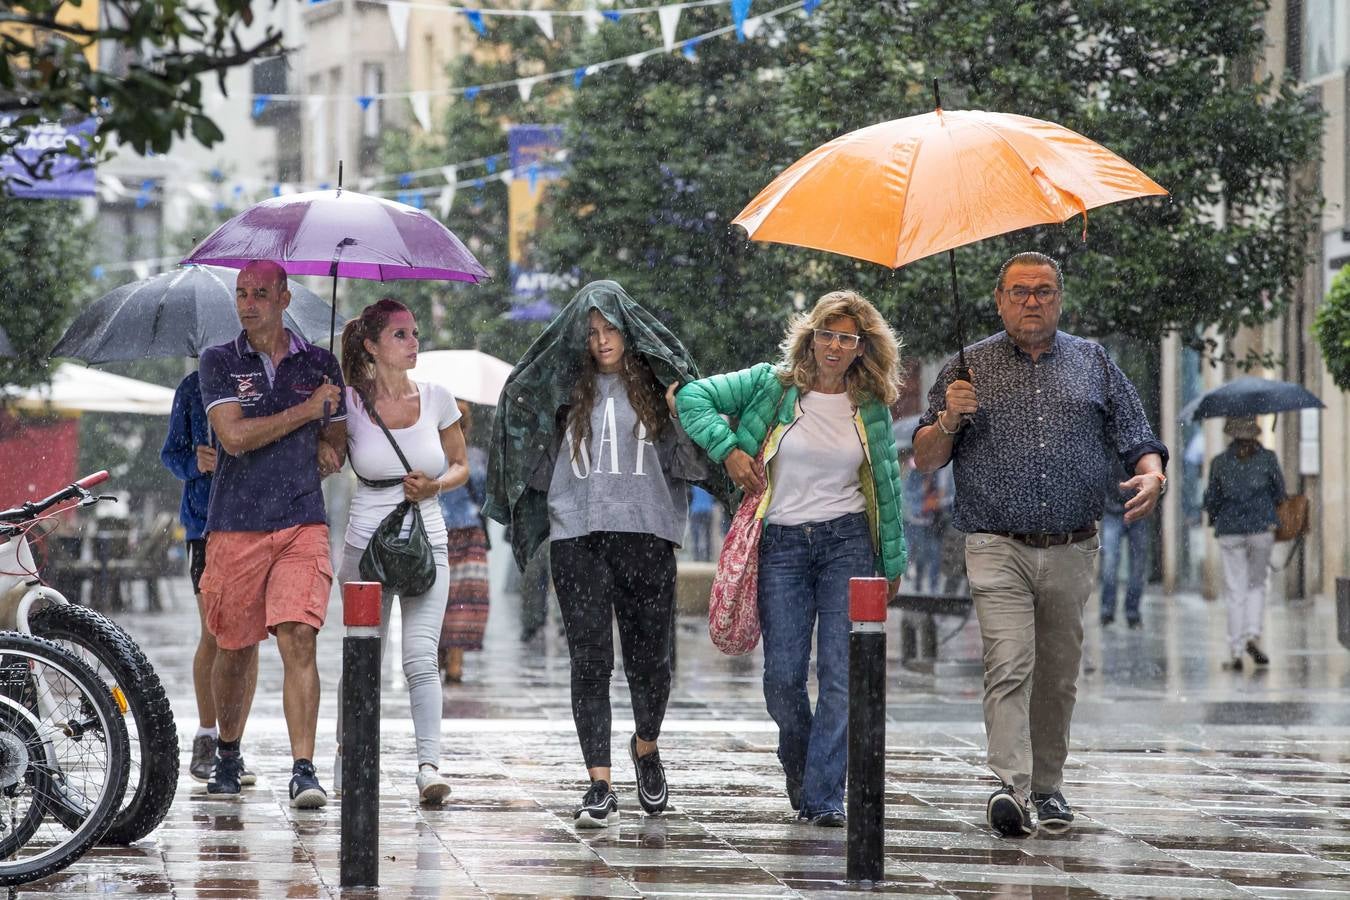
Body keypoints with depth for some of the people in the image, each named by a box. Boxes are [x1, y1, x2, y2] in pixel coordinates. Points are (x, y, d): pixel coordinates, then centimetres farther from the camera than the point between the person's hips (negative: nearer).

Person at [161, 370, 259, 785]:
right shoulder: (194, 386, 7)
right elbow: (172, 452, 14)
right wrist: (196, 463, -9)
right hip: (207, 519, 0)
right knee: (214, 634, -3)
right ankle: (205, 738, 14)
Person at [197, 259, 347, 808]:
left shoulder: (319, 364, 10)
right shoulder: (219, 362, 3)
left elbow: (337, 445, 18)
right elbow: (234, 437, -10)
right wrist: (306, 410, -8)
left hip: (302, 524, 0)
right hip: (234, 529, 0)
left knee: (299, 639, -15)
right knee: (234, 651, 9)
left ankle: (303, 770, -18)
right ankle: (228, 753, 31)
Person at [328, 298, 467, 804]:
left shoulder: (436, 399, 3)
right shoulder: (348, 403, -2)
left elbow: (460, 466, 13)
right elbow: (322, 463, 9)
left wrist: (435, 486, -7)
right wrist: (324, 458, -15)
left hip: (425, 543, 1)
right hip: (366, 543, 0)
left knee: (421, 658, -12)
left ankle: (429, 764, -15)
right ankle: (347, 757, 19)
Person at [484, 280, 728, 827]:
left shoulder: (655, 385, 9)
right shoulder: (565, 388, 13)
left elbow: (686, 456, 7)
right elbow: (536, 460, 21)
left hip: (646, 532, -1)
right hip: (577, 535, 1)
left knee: (649, 659, 3)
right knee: (590, 660, -5)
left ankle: (646, 747, 33)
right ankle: (600, 786, -6)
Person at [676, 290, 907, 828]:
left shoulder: (872, 409, 7)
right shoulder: (773, 386, 2)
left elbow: (887, 486, 14)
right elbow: (694, 397, 3)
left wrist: (893, 561, 15)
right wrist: (727, 449, -9)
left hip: (848, 542, 1)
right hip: (782, 542, -1)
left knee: (841, 673, -9)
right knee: (783, 676, -3)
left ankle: (824, 796, -6)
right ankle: (798, 765, 26)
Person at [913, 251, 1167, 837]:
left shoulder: (1093, 363, 13)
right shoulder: (968, 368, 8)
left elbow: (1137, 439, 13)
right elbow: (925, 459, 9)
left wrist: (1152, 475, -9)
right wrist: (949, 420, -11)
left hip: (1072, 551, 3)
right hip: (998, 551, -2)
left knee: (1058, 675, 9)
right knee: (1009, 664, -18)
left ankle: (1048, 786, 23)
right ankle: (1010, 785, -27)